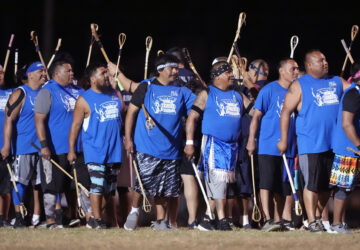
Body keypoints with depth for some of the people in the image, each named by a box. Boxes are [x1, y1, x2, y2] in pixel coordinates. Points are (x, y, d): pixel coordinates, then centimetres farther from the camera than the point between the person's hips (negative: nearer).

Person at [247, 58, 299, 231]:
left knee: (282, 187, 7)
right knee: (267, 184, -12)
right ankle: (267, 219, -17)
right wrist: (251, 140, -10)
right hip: (268, 147, -5)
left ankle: (277, 220, 13)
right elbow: (256, 116, -4)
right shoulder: (269, 90, -3)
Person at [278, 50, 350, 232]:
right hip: (310, 144, -5)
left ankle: (319, 217, 21)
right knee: (312, 183, -6)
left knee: (326, 184, 9)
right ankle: (312, 221, -3)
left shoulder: (336, 82, 13)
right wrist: (283, 139, -9)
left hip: (332, 143, 5)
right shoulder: (299, 86, -1)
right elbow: (286, 111, -4)